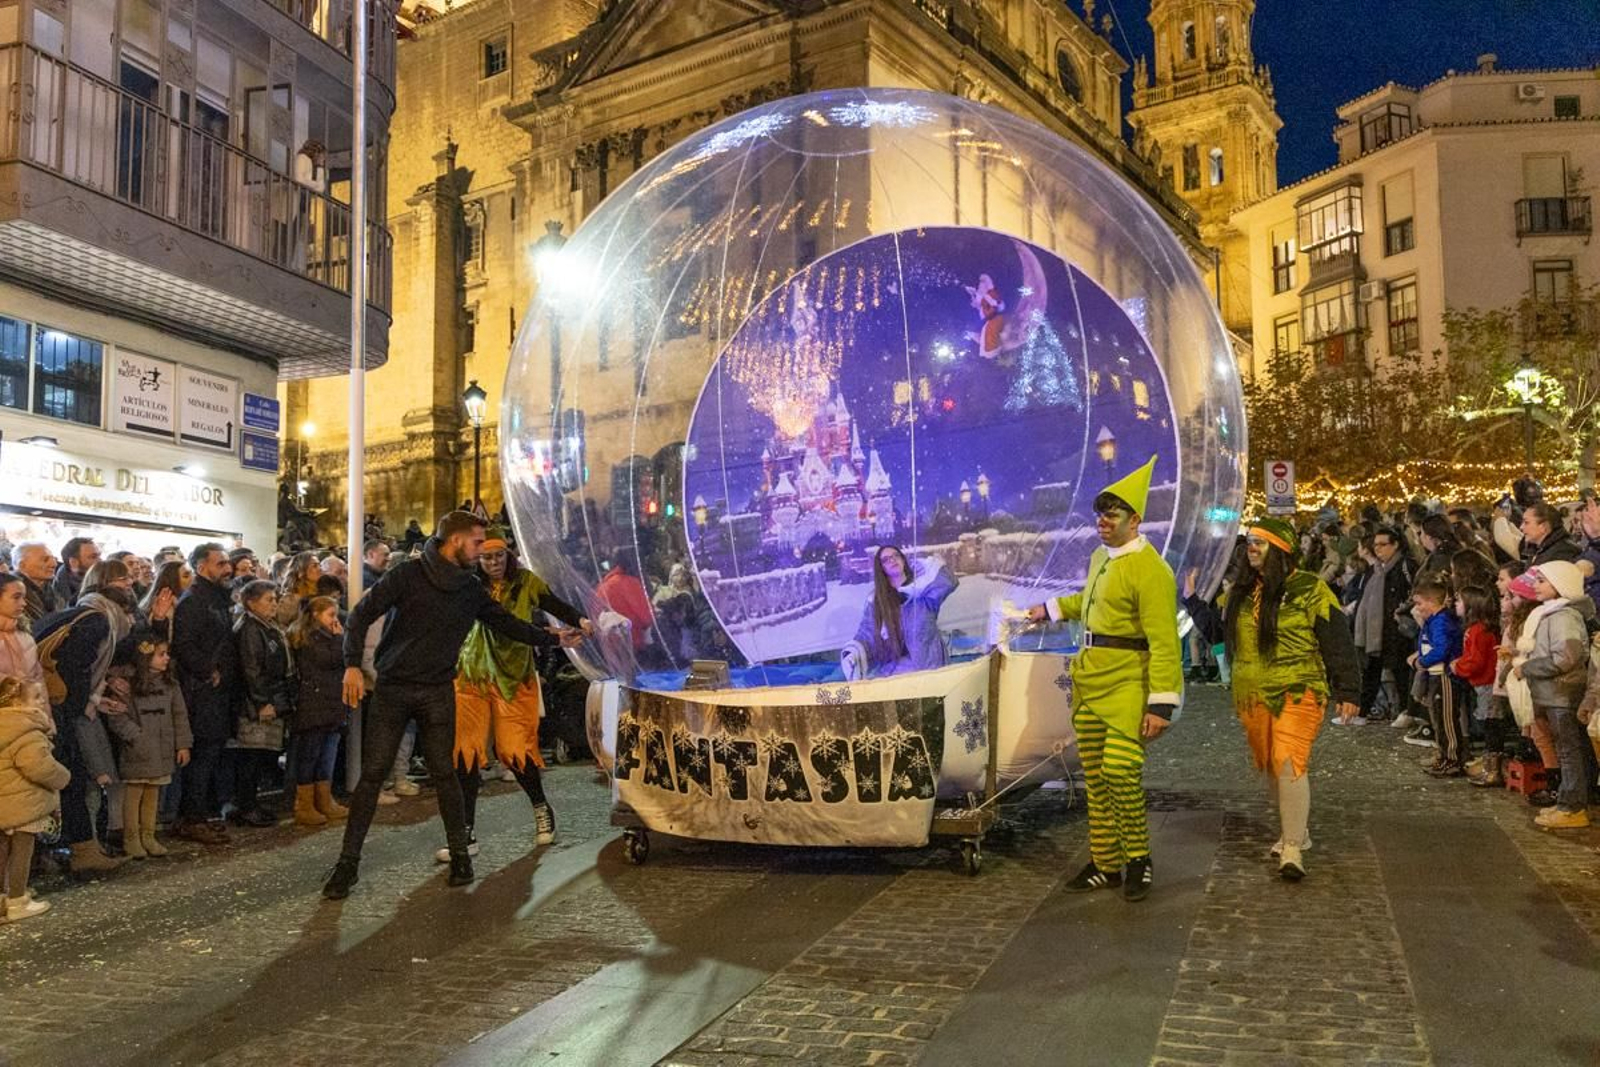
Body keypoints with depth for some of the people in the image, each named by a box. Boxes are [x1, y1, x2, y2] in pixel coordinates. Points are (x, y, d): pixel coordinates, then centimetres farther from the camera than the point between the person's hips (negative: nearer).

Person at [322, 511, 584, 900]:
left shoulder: (471, 589, 8)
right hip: (393, 688, -3)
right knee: (372, 774, -2)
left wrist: (554, 638, 16)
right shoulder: (408, 574, -6)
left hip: (438, 692, 3)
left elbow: (507, 624, 16)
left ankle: (459, 854, 14)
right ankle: (348, 862, 7)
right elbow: (361, 615, -8)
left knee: (444, 774, 2)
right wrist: (353, 664, -19)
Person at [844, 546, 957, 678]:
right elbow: (867, 635, -2)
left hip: (926, 663, -2)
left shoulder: (922, 587, 1)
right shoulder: (875, 600, 7)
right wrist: (855, 653, -20)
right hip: (893, 664, 2)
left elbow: (945, 584, -21)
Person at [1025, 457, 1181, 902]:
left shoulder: (1150, 569, -16)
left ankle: (1139, 859, 6)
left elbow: (1163, 642, -19)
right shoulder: (1099, 557, 11)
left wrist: (1161, 703, -23)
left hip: (1126, 680, -8)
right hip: (1089, 677, 8)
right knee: (1095, 777, 11)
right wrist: (1051, 609, 37)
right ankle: (1105, 864, 21)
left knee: (1121, 770, -15)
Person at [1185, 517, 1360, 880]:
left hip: (1297, 693, -6)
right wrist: (1192, 599, 15)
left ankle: (1292, 849, -12)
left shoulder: (1309, 589, -7)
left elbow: (1338, 643, -5)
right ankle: (1296, 830, 33)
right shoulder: (1239, 590, 10)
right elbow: (1219, 630, 22)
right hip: (1252, 696, 6)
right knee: (1270, 767, 15)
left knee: (1289, 764, -16)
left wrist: (1347, 691, -6)